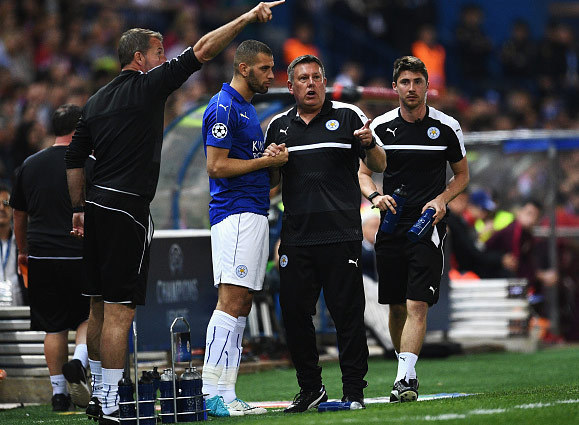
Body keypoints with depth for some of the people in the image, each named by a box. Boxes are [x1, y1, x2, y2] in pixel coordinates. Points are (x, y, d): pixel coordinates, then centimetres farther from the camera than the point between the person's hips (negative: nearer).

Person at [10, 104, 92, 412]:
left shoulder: (29, 165, 8)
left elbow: (19, 215, 16)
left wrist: (23, 251, 28)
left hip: (40, 257, 3)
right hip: (80, 256, -3)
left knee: (54, 326, 8)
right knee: (89, 316, 13)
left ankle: (59, 392, 8)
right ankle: (79, 361, -13)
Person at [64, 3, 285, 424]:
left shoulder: (97, 100, 15)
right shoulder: (148, 87, -6)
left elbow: (74, 159, 18)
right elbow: (202, 50, -9)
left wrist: (79, 208, 26)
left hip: (97, 206, 8)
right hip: (128, 209, -8)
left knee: (100, 308, 14)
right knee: (120, 310, -8)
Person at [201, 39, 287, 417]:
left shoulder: (246, 109, 22)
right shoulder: (224, 108, -10)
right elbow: (217, 166, -16)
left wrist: (274, 161, 9)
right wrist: (267, 161, -11)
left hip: (254, 214, 10)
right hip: (236, 214, -10)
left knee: (240, 305, 7)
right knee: (232, 302, -14)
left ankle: (225, 393, 7)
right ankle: (213, 392, -16)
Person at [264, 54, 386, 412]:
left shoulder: (347, 116, 4)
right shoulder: (279, 126, 15)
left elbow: (379, 166, 2)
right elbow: (271, 182, 21)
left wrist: (369, 144, -20)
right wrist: (271, 161, 0)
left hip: (341, 235, -4)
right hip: (296, 239, 4)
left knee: (348, 313, -4)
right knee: (294, 312, 3)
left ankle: (354, 391, 3)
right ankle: (310, 388, 16)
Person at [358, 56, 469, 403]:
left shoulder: (447, 127, 1)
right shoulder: (380, 127, 4)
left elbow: (462, 174, 12)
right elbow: (364, 172, 13)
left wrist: (442, 200, -6)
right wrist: (375, 195, -8)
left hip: (429, 225, -2)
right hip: (392, 225, 3)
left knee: (417, 304, -14)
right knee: (396, 306, 7)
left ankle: (405, 378, -19)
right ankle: (407, 370, 24)